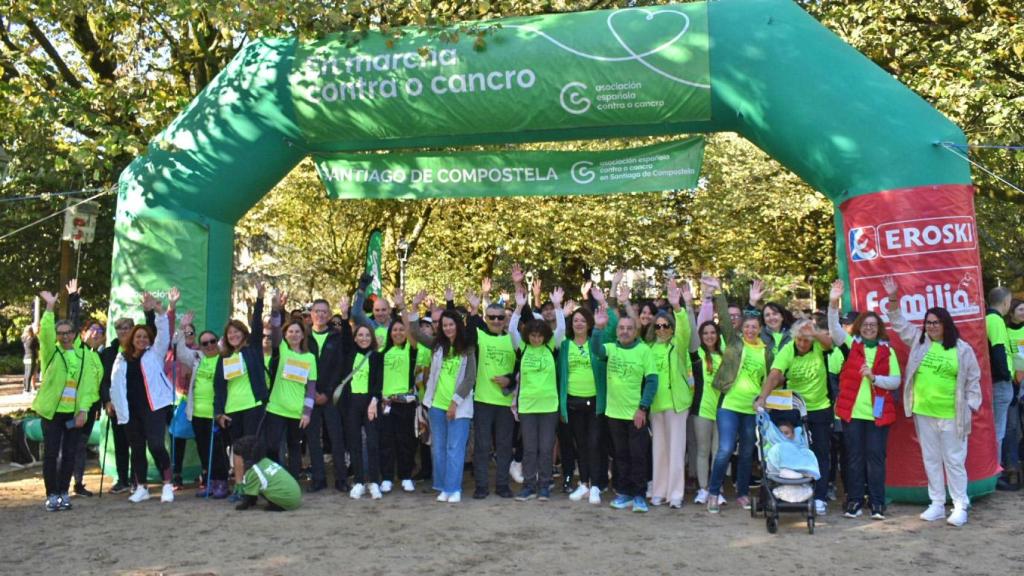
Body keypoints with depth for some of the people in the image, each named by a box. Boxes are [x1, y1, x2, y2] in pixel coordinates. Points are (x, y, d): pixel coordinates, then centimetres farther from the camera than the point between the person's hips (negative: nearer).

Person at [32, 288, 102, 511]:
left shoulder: (85, 356, 4)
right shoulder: (51, 352, 3)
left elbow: (88, 384, 0)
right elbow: (45, 333, -16)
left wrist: (84, 410, -9)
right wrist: (50, 307, -25)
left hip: (75, 413, 1)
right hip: (52, 411, -1)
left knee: (69, 454, 6)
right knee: (51, 453, 1)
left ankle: (64, 493, 17)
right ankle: (52, 495, 9)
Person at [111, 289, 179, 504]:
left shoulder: (154, 353, 6)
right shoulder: (122, 358, 15)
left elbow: (164, 334, -8)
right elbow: (115, 383, 16)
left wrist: (159, 311, -20)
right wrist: (116, 403, 7)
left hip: (154, 406, -4)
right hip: (131, 409, 4)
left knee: (156, 445, -14)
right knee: (137, 448, 10)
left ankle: (167, 485, -4)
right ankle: (141, 488, 21)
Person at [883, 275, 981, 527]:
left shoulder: (962, 349, -3)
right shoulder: (919, 340, 6)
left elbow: (973, 379, 1)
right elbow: (900, 324, 11)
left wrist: (970, 405, -4)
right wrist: (893, 300, -2)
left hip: (951, 416, -4)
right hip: (923, 413, 4)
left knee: (954, 461, 3)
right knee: (931, 460, 11)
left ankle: (960, 507, 13)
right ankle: (937, 504, 21)